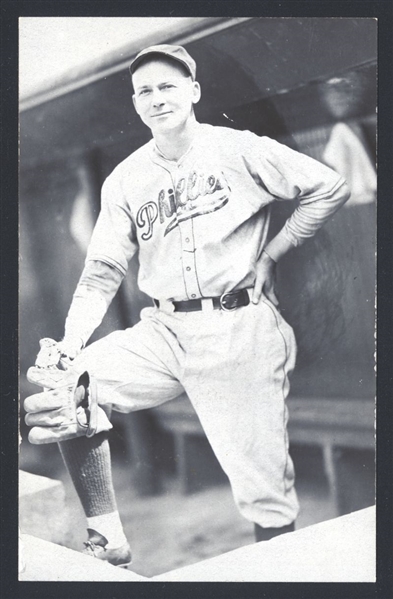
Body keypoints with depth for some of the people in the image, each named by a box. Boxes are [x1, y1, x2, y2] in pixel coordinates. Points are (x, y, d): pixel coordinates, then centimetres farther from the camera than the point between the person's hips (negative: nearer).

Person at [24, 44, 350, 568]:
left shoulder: (239, 151, 1)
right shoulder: (124, 180, 11)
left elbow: (330, 189, 3)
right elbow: (103, 273, 8)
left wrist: (271, 255, 1)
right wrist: (70, 346, -6)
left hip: (240, 329, -4)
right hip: (162, 331, 4)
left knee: (263, 487, -5)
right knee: (67, 388, -15)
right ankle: (107, 546, -4)